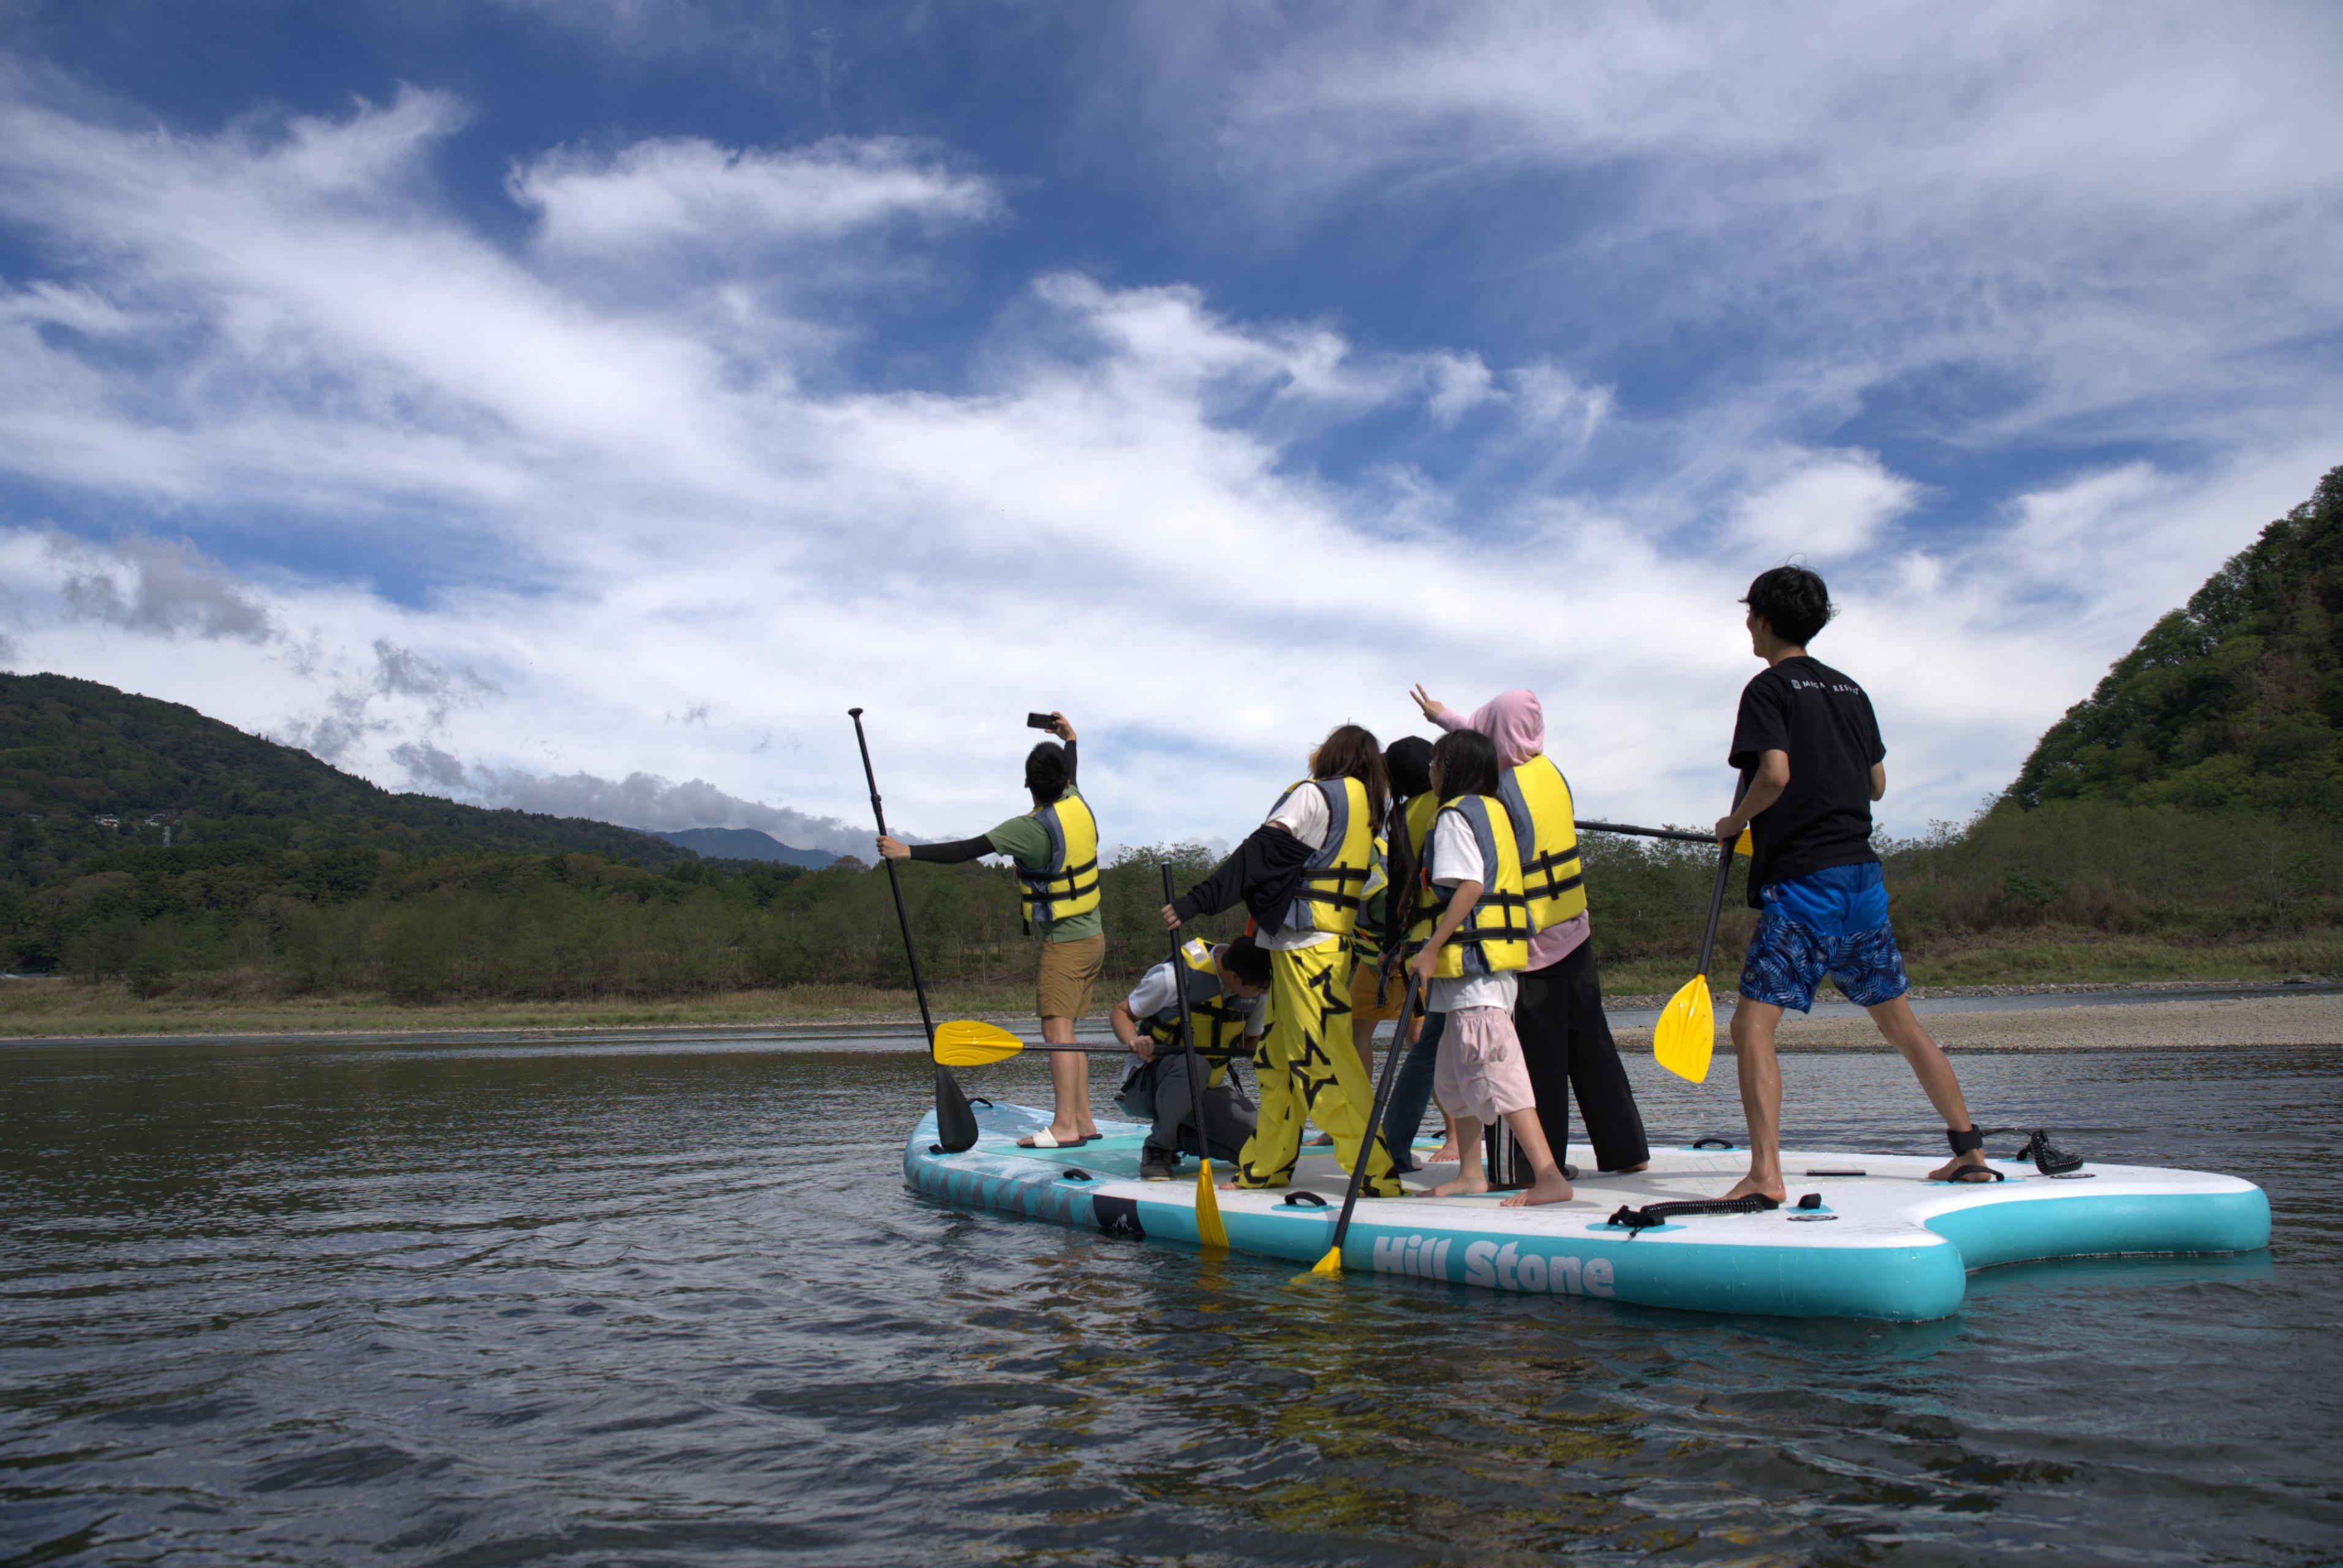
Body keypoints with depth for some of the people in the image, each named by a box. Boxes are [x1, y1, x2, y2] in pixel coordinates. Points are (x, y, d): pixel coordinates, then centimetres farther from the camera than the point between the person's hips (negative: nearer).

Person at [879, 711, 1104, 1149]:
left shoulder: (1033, 829, -20)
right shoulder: (1078, 804, 3)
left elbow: (969, 849, -24)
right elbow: (1068, 780, 29)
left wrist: (909, 851, -22)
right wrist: (1070, 739, 42)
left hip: (1065, 944, -9)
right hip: (1093, 936, 9)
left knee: (1056, 1030, -13)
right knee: (1066, 1034, 12)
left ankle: (1064, 1125, -19)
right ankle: (1084, 1121, 12)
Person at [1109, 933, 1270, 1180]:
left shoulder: (1255, 989, -6)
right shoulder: (1175, 976, -22)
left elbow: (1251, 1041, 10)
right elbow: (1120, 1013, -9)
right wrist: (1134, 1041, -31)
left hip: (1211, 1088, 6)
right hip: (1151, 1084, -6)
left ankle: (1180, 1136, 10)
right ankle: (1157, 1150, -16)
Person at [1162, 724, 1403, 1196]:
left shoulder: (1315, 794, -9)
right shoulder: (1363, 808, 15)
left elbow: (1262, 852, -18)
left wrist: (1198, 900, -21)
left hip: (1304, 947, -9)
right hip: (1330, 943, 9)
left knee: (1323, 1061, -8)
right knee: (1277, 1059, 13)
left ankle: (1377, 1174, -6)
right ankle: (1264, 1170, 20)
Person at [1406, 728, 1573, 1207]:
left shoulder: (1456, 815, -9)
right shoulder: (1496, 810, 18)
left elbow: (1470, 887, -20)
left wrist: (1430, 951, -18)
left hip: (1474, 957, -10)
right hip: (1500, 955, 10)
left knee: (1496, 1068, -14)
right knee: (1457, 1069, 18)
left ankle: (1549, 1176, -19)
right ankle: (1470, 1173, 25)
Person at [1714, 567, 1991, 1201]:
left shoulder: (1769, 687, -5)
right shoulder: (1850, 690, 16)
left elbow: (1775, 773, -19)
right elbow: (1877, 785, 20)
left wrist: (1735, 822, -3)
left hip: (1802, 885, -8)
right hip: (1863, 876, 8)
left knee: (1752, 1028, -10)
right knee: (1900, 1023, 17)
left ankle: (1766, 1174, -19)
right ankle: (1970, 1151, 23)